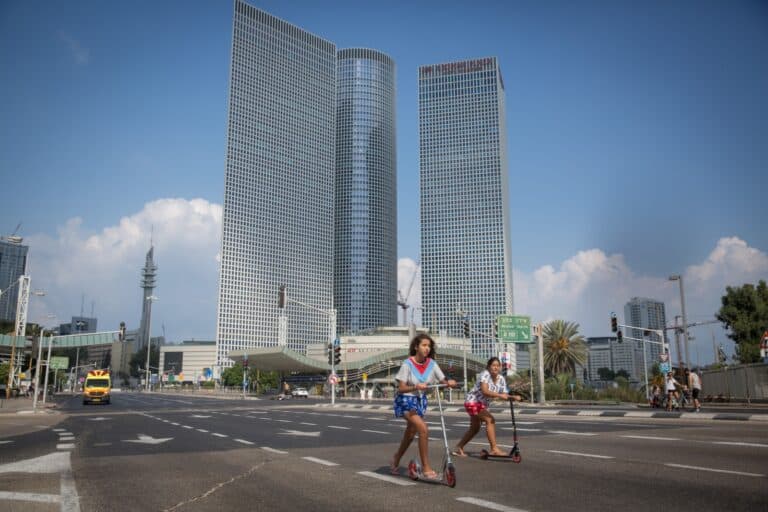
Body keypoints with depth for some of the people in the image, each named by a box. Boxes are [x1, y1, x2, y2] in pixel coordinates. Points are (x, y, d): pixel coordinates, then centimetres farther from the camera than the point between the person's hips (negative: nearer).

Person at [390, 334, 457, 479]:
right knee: (423, 429, -23)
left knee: (410, 435, 18)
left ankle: (395, 460, 45)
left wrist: (450, 382, -31)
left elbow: (443, 380, -8)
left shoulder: (432, 364, -5)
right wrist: (416, 387, -36)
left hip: (420, 401, 6)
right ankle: (426, 467, -12)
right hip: (406, 400, -6)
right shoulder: (407, 364, -17)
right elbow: (401, 388, -19)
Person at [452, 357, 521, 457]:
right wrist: (499, 395, -46)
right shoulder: (485, 374, -23)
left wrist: (514, 397, -22)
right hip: (472, 401, -9)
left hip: (482, 403, 9)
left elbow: (504, 395, -3)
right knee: (490, 420, -21)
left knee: (475, 428, 15)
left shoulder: (501, 379, -2)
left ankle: (458, 448, 27)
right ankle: (494, 449, -17)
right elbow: (485, 391, -36)